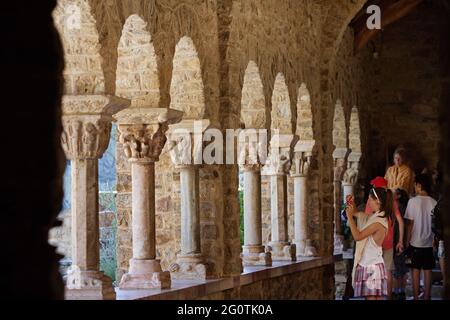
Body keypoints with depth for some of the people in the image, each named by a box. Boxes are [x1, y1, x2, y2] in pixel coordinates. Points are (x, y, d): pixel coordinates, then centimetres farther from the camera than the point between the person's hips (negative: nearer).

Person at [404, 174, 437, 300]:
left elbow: (410, 223, -8)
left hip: (416, 242, -2)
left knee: (416, 270, 5)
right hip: (429, 242, 2)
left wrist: (407, 241, 0)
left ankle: (416, 297, 6)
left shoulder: (413, 201, -10)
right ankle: (427, 296, 12)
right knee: (428, 270, 8)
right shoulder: (434, 203, -3)